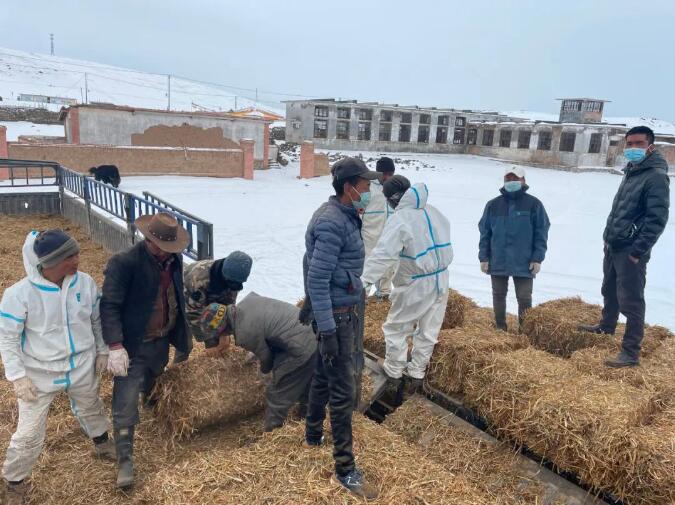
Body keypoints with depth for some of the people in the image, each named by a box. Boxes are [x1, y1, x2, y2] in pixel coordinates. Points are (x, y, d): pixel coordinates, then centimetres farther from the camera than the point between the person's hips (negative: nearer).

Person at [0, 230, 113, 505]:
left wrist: (102, 350, 8)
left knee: (90, 410, 27)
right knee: (29, 434, 7)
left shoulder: (85, 282, -14)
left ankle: (101, 440, 58)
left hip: (82, 368, 3)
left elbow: (97, 320, 3)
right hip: (39, 375, -3)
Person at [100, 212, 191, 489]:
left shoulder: (173, 259, -2)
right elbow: (110, 305, -21)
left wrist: (180, 332, 16)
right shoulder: (124, 263, -21)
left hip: (162, 341, 6)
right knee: (125, 404, 0)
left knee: (153, 390, 28)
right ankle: (125, 460, 11)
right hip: (134, 346, -5)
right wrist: (115, 347, -27)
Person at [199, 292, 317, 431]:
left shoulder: (245, 334, -20)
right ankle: (306, 413, 48)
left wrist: (265, 369, 18)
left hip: (300, 350, -9)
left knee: (277, 393, 6)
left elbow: (265, 356, -5)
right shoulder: (247, 299, 0)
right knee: (304, 381, 29)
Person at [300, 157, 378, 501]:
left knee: (324, 375, 23)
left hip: (338, 310, 10)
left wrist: (309, 303, 26)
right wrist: (328, 330, -24)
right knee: (343, 390, -2)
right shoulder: (333, 223, -23)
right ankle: (346, 469, 10)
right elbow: (318, 279, -24)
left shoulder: (340, 215, 8)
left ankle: (313, 435, 43)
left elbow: (311, 263, 17)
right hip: (336, 315, -10)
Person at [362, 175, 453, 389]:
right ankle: (417, 372, 28)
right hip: (441, 280, 7)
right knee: (429, 330, 16)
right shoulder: (433, 212, 4)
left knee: (396, 327, 12)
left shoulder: (400, 219, -20)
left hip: (417, 285, -7)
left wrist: (364, 280, -33)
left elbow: (383, 254, -30)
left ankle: (394, 371, 23)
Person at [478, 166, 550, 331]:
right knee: (498, 295, 12)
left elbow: (541, 233, -1)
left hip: (524, 263, -2)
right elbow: (485, 233, 6)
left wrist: (537, 258, -7)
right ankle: (500, 328, 26)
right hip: (497, 261, 3)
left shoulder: (534, 204, -1)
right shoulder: (493, 205, 5)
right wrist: (483, 257, 1)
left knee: (524, 298, 3)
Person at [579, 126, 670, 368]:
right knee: (610, 291, 24)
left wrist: (637, 251, -22)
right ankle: (606, 326, 45)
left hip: (631, 251, -9)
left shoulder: (656, 176, -15)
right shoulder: (631, 172, 14)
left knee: (631, 301, -5)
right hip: (613, 246, 9)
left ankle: (631, 353, 1)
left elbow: (657, 219, -21)